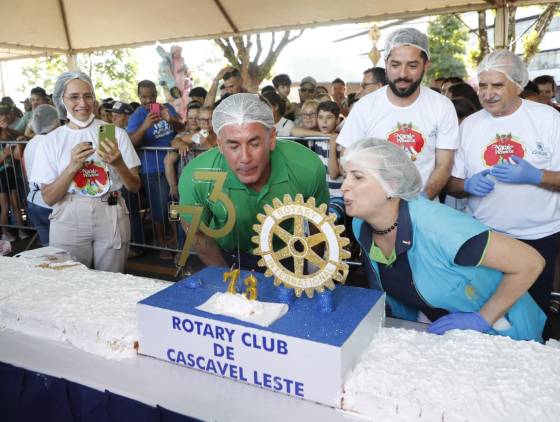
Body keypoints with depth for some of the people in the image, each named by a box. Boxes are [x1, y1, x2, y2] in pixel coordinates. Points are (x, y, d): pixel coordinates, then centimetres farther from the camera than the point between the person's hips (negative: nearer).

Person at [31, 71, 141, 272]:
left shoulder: (115, 133, 0)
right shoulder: (50, 141, 1)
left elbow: (135, 187, 0)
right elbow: (48, 198, -3)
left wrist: (118, 164, -19)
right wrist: (72, 167, -17)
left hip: (111, 220, 0)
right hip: (68, 223, 0)